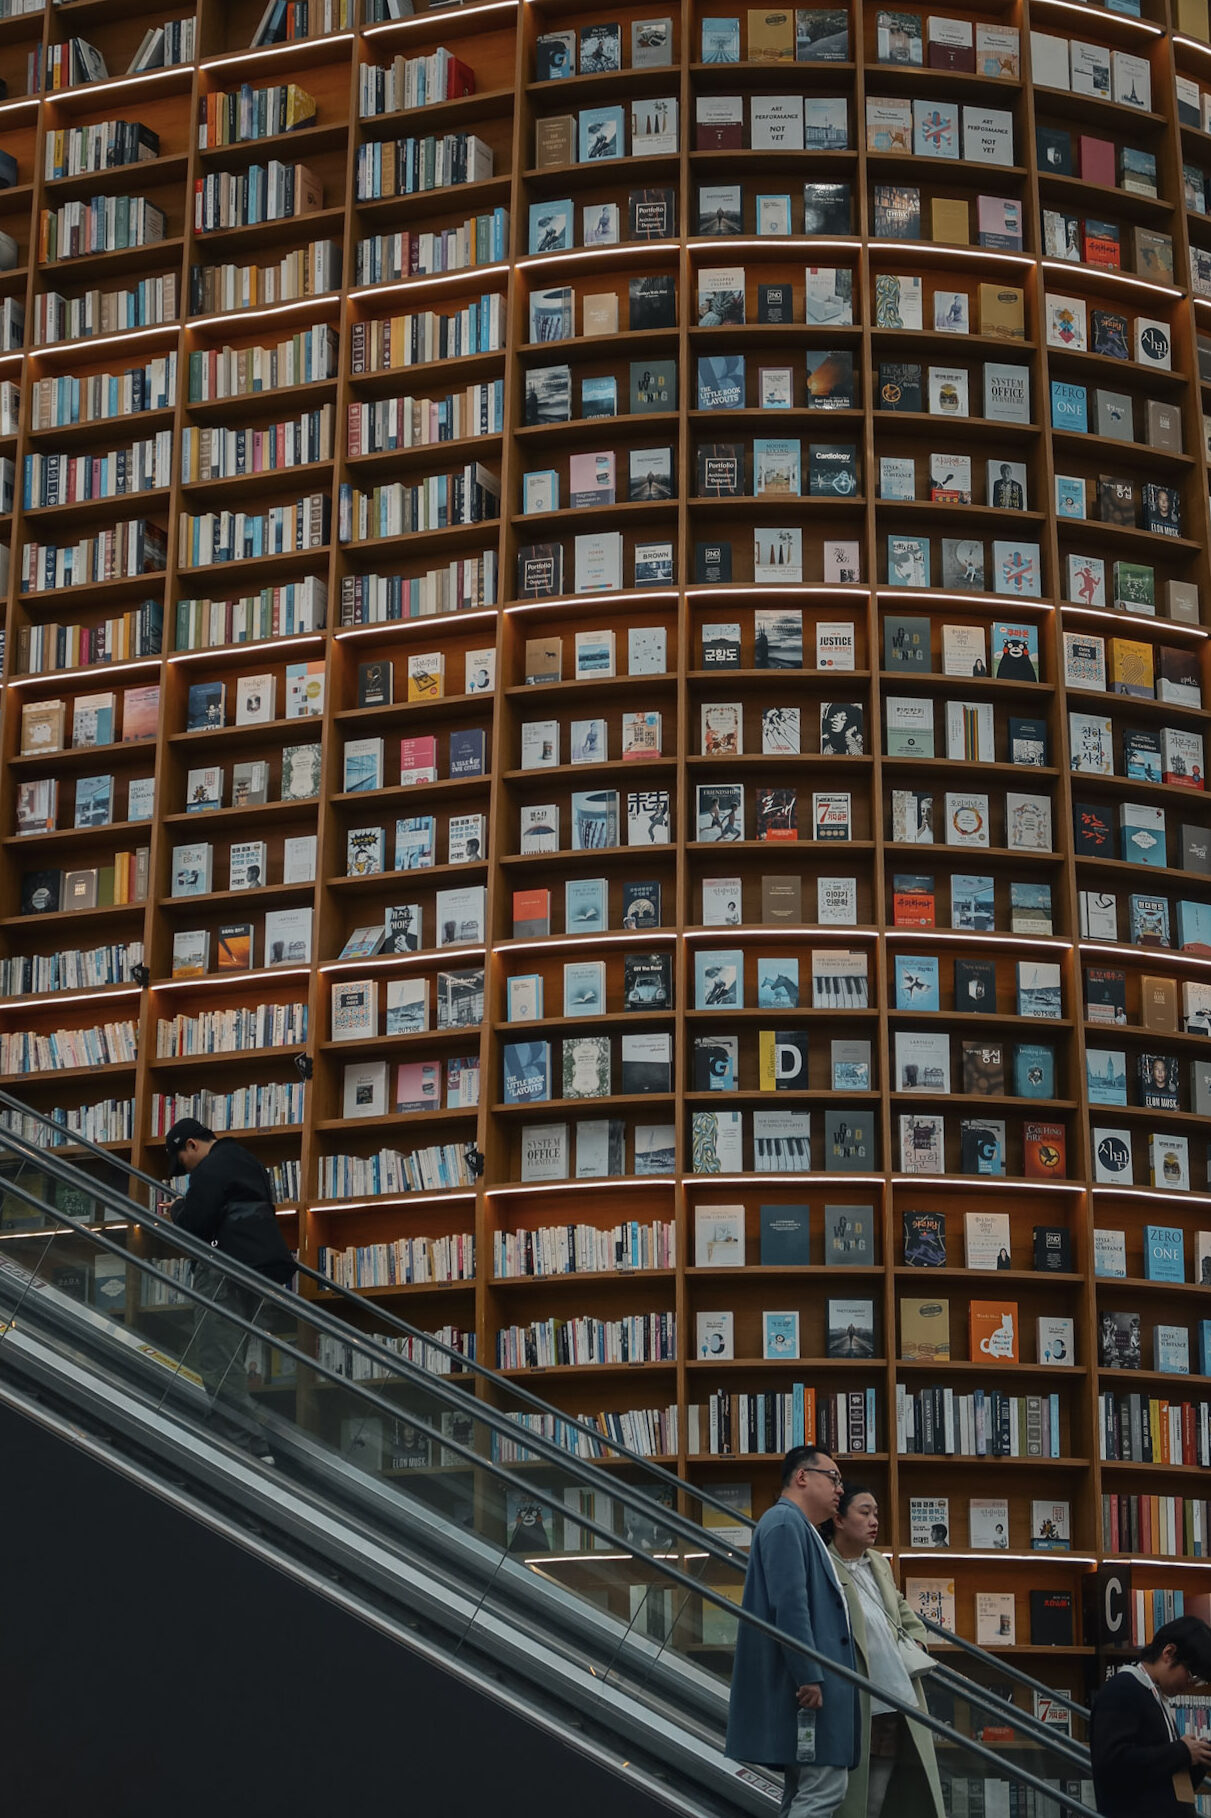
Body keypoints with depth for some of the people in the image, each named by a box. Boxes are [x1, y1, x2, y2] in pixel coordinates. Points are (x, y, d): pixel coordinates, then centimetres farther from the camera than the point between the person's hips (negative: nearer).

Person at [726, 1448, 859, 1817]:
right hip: (808, 1685, -11)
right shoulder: (785, 1522, -11)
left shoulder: (798, 1526, 22)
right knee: (824, 1788, -12)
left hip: (809, 1682, 11)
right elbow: (789, 1604, -20)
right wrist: (809, 1676, -24)